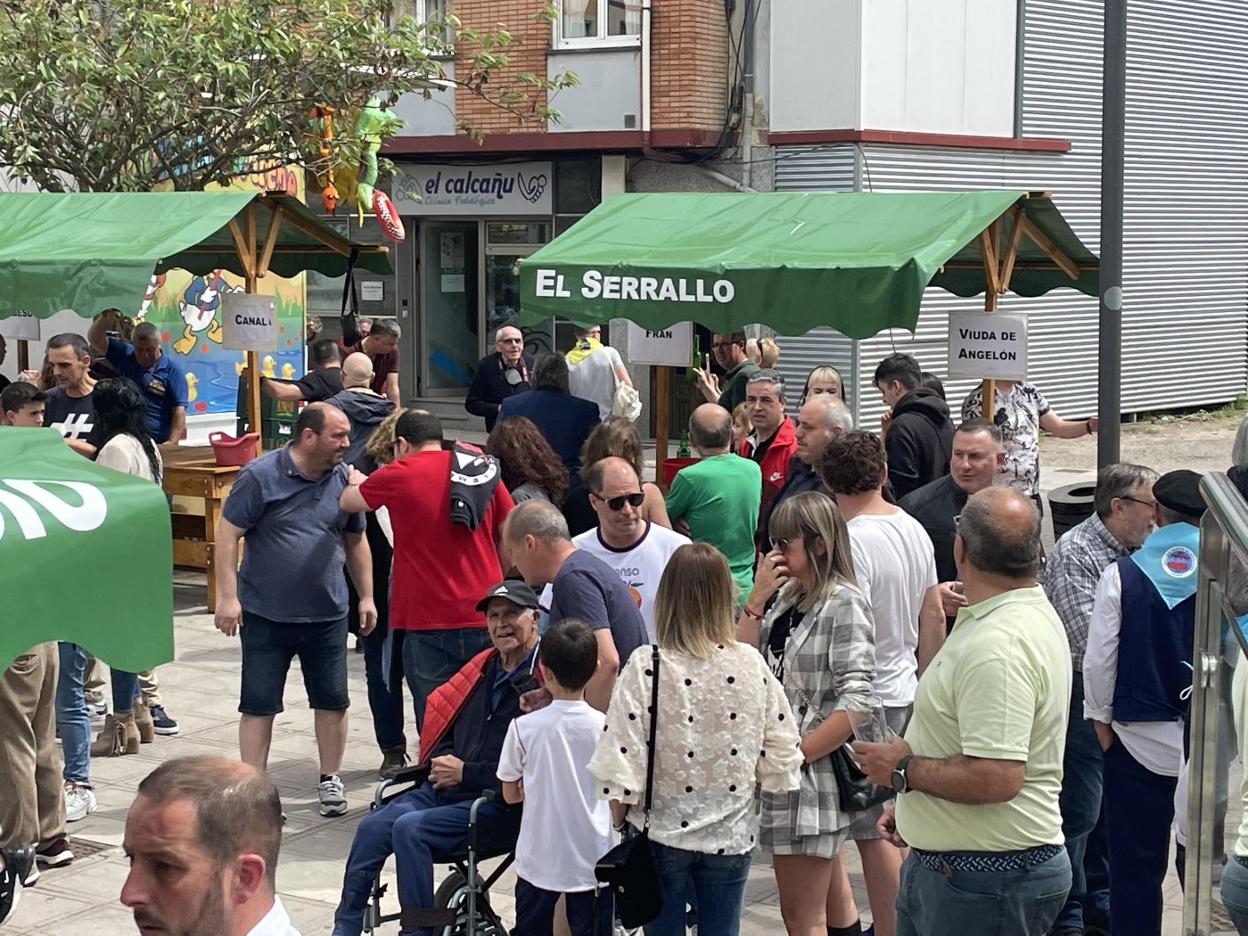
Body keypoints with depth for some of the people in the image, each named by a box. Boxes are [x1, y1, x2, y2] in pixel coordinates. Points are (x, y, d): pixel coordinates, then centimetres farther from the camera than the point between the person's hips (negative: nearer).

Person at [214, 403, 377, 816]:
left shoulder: (344, 479, 3)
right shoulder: (260, 475, -11)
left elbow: (356, 542, 14)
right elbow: (227, 534, -10)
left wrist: (366, 596, 11)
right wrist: (227, 596, -15)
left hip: (327, 614, 4)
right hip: (265, 614, -4)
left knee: (332, 700, 10)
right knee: (258, 704, 3)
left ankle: (330, 779, 26)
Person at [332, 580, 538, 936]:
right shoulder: (484, 668, 14)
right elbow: (443, 726, 26)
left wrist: (465, 773, -13)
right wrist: (441, 762, 3)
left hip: (502, 804, -8)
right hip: (446, 787, 8)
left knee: (409, 827, -25)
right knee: (372, 826, -11)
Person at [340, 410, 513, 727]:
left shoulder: (401, 474, -4)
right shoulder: (484, 469, 6)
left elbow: (347, 502, 10)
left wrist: (356, 483, 32)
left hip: (431, 622, -4)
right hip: (485, 618, 4)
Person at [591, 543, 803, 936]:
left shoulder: (646, 666, -15)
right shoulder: (751, 664, -6)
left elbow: (622, 757, -14)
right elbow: (781, 750, -1)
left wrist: (618, 816, 0)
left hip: (662, 832, -2)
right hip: (731, 835, 2)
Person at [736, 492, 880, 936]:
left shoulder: (843, 604, -15)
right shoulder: (785, 598, 9)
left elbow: (857, 703, -22)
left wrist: (794, 755, -19)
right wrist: (757, 599, -3)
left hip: (814, 774, -8)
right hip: (781, 770, 8)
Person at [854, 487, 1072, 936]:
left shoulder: (997, 645, -25)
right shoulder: (1024, 612, 10)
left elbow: (996, 778, -31)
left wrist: (904, 770, -17)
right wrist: (910, 803, 17)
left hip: (987, 879, -10)